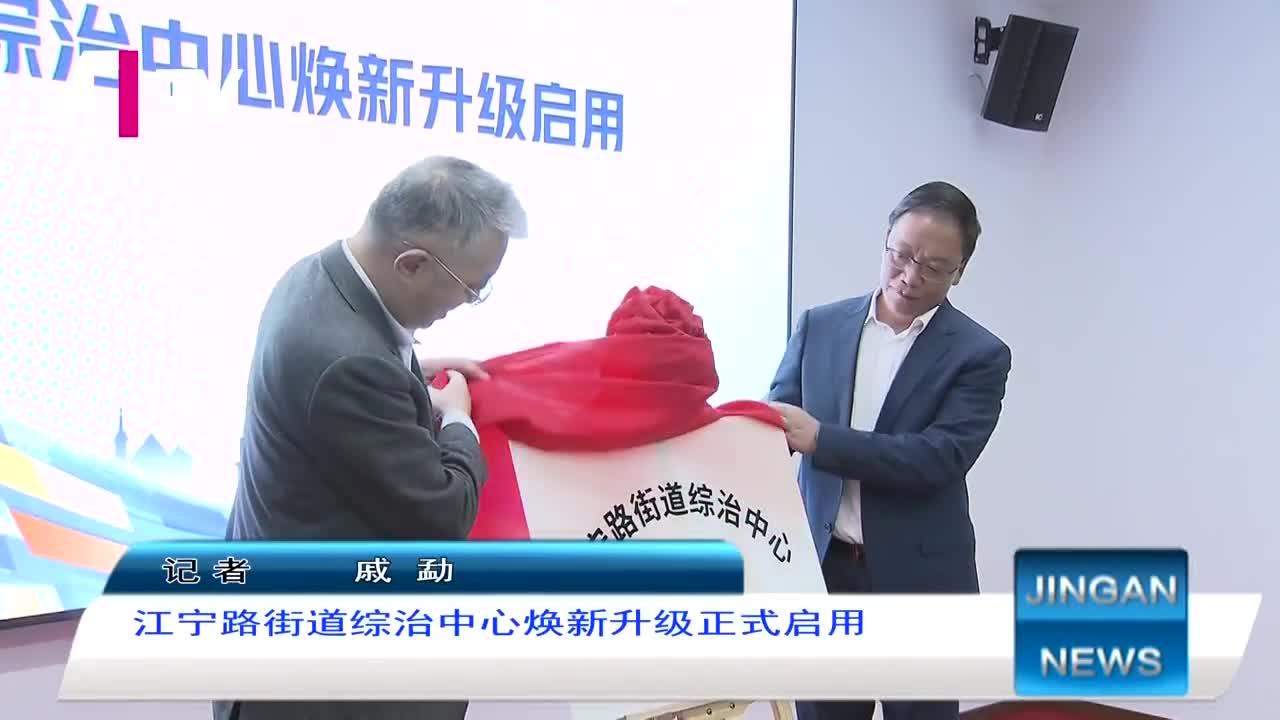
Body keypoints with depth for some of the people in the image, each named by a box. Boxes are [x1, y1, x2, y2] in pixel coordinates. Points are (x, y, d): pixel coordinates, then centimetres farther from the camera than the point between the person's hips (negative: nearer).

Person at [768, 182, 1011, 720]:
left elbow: (940, 458, -17)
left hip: (919, 581, -2)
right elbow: (779, 419, 3)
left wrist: (822, 438, -25)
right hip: (822, 569, 3)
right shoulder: (820, 326, 5)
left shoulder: (979, 355, -5)